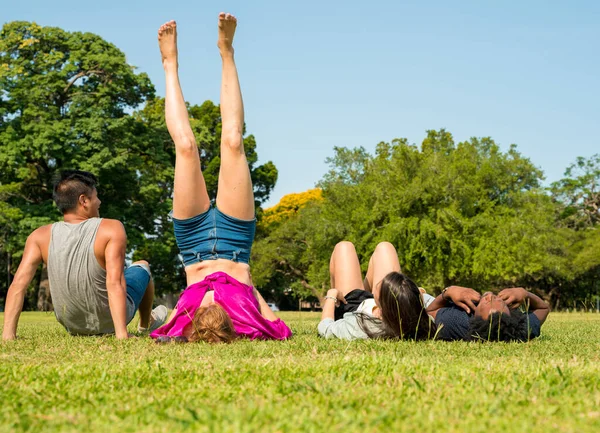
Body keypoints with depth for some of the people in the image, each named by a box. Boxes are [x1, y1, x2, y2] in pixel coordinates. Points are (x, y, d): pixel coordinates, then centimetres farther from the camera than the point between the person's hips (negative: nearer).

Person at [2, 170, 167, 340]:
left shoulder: (41, 236, -14)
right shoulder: (111, 229, -24)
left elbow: (18, 283, -21)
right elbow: (114, 284, -32)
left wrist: (8, 333, -20)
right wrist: (122, 335, -35)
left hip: (72, 326, 3)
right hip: (108, 323, -3)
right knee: (142, 266, 27)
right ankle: (146, 323, 51)